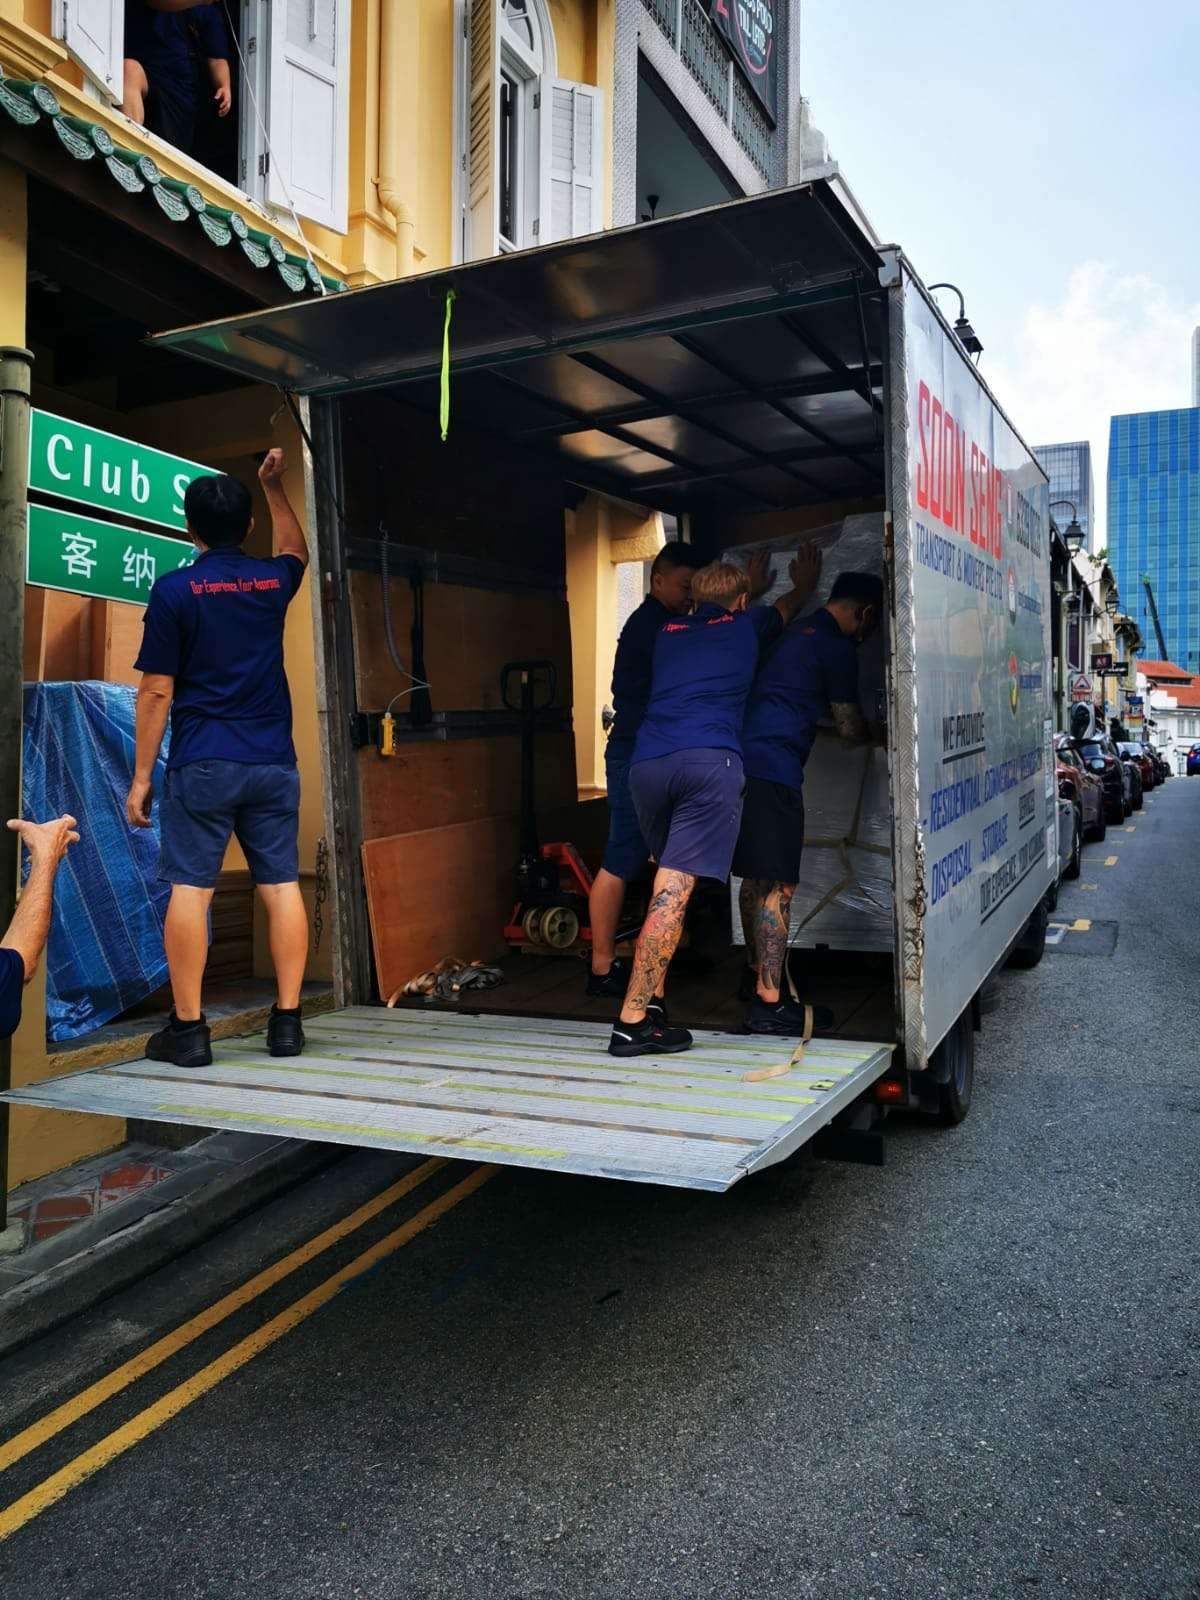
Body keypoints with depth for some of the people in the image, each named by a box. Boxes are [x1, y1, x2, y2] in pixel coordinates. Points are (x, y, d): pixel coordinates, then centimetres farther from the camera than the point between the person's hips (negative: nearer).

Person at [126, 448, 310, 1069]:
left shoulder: (174, 590, -3)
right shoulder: (272, 582, 8)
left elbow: (156, 692, -5)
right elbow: (295, 550, 35)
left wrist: (141, 776, 1)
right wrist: (274, 485, 43)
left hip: (202, 764, -3)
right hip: (273, 763, 4)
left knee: (190, 888, -1)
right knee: (281, 886, 4)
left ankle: (187, 1029, 1)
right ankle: (287, 1021, 8)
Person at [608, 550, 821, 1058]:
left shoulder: (668, 633, 28)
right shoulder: (745, 626, 21)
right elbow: (787, 607, 46)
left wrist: (749, 585, 71)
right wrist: (804, 585, 69)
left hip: (647, 762, 5)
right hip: (710, 760, -4)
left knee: (668, 878, 19)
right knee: (674, 887, -9)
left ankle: (652, 997, 16)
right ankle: (633, 1020, -14)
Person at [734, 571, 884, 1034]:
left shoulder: (794, 630, 22)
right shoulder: (837, 648, -4)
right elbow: (850, 730, 4)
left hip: (741, 759, 9)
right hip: (774, 768, -9)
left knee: (755, 877, 19)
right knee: (778, 885, -7)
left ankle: (757, 973, 33)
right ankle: (769, 1002, -6)